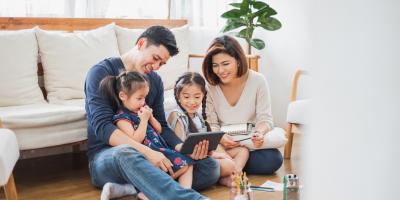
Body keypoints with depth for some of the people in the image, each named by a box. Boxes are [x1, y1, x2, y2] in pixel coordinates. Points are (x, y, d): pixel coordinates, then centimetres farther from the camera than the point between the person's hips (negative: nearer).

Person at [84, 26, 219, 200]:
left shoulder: (155, 80, 14)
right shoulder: (102, 73, -5)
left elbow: (161, 126, 9)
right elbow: (102, 126, -18)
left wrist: (182, 147, -14)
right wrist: (146, 151, -30)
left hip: (145, 154, 6)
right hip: (106, 156, -6)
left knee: (210, 166, -15)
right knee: (126, 154, -43)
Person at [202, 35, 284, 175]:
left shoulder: (257, 81, -7)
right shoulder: (211, 87, -5)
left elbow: (264, 119, -8)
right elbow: (211, 124, -4)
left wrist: (259, 133, -32)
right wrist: (220, 138, -28)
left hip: (251, 142, 1)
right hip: (222, 145, 0)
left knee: (273, 159, -31)